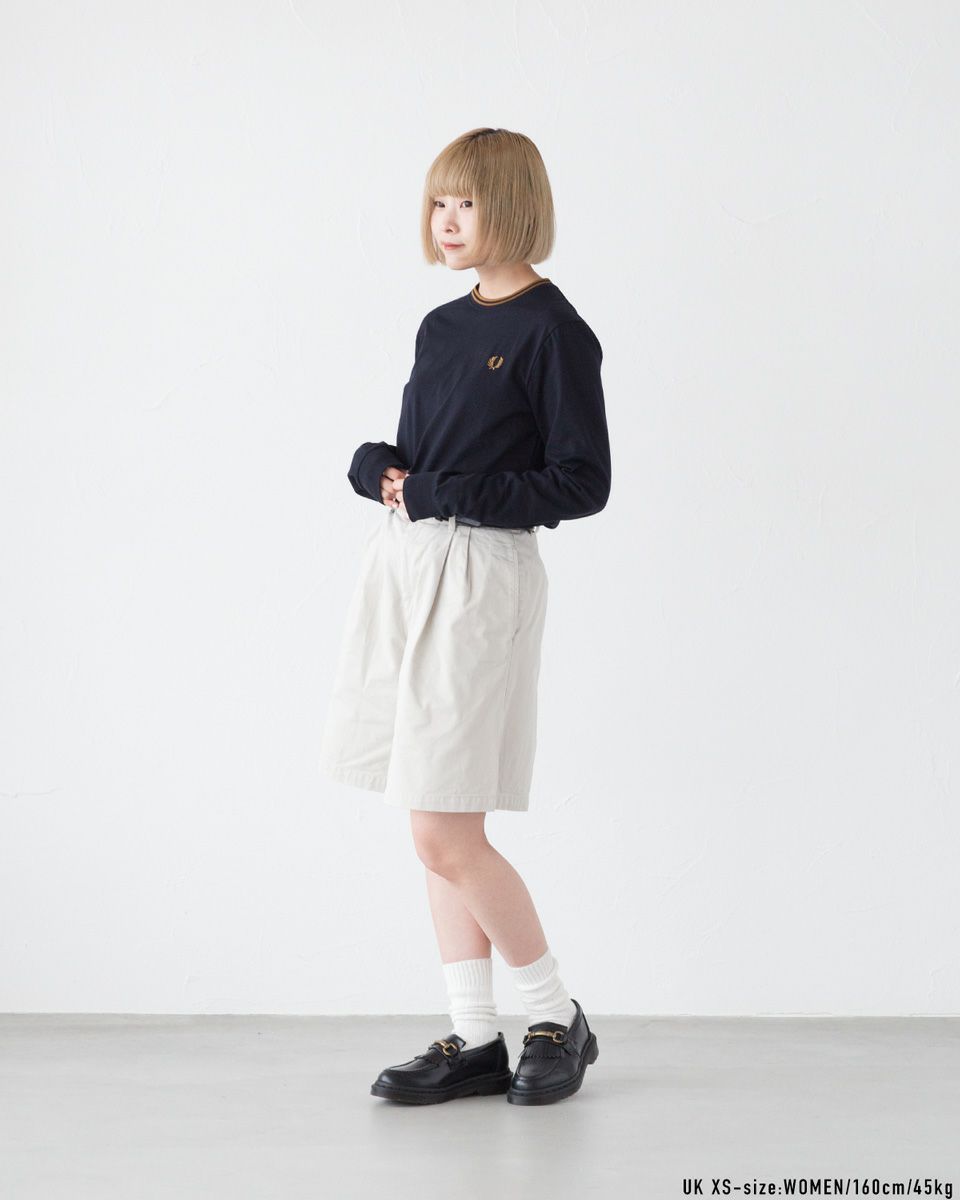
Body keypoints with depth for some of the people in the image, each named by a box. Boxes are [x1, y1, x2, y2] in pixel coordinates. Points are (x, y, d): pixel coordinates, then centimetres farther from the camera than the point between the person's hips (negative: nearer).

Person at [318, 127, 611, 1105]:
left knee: (445, 835, -8)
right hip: (404, 566, 8)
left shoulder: (551, 329, -8)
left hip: (482, 575, -8)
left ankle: (559, 1020, 10)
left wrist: (449, 496, -17)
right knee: (443, 835, 9)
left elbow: (581, 483, -12)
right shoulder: (442, 327, 14)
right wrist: (381, 470, -3)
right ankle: (475, 1039, 17)